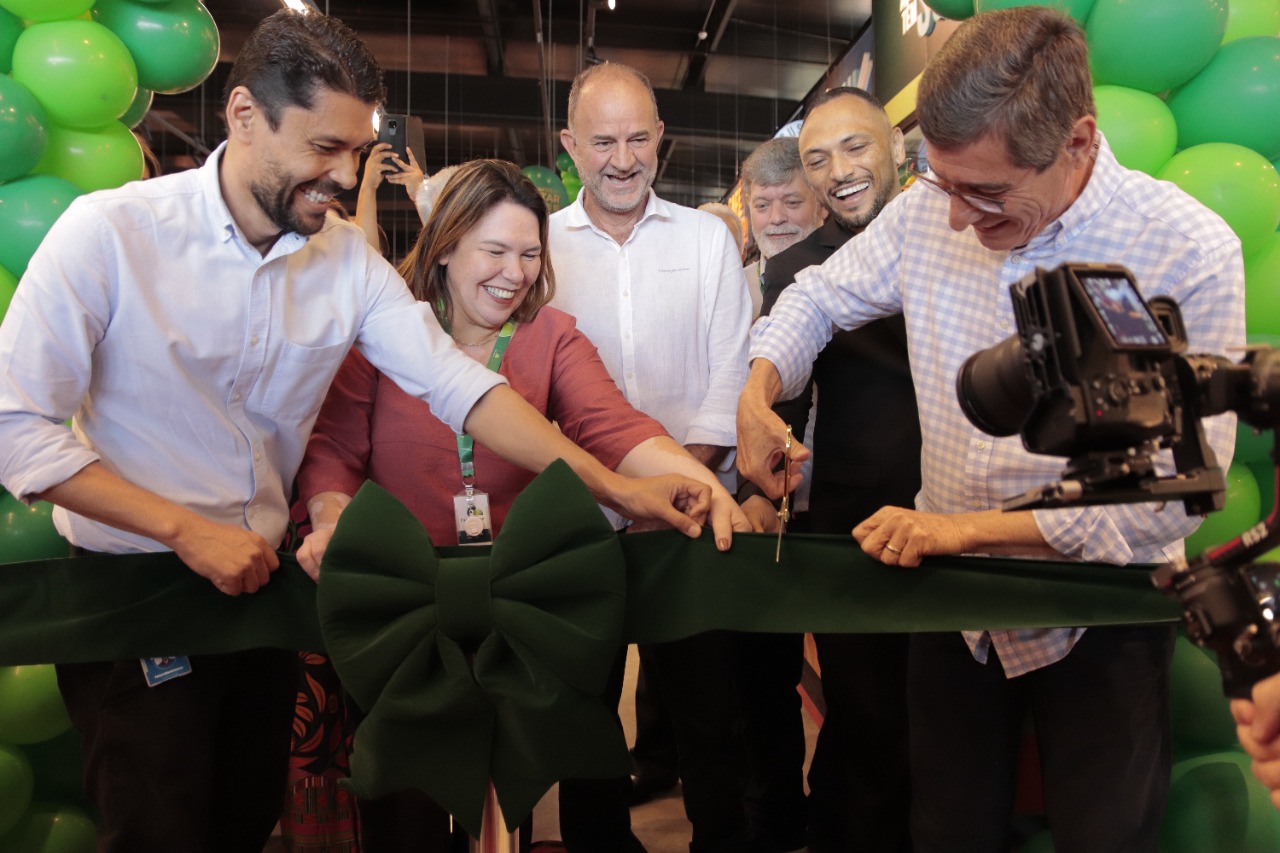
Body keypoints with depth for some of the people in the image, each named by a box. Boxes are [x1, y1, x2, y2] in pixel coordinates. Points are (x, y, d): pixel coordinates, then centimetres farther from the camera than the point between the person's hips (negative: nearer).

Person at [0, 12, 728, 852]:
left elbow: (459, 383, -10)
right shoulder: (110, 231, -16)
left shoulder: (349, 258, -4)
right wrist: (187, 530, -22)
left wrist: (616, 485, -19)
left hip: (264, 582, 4)